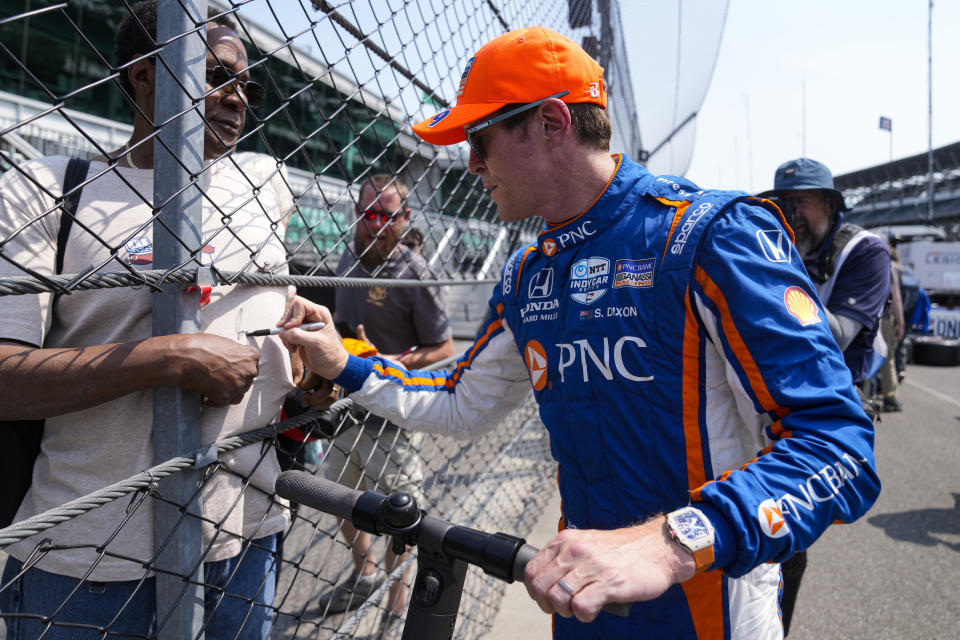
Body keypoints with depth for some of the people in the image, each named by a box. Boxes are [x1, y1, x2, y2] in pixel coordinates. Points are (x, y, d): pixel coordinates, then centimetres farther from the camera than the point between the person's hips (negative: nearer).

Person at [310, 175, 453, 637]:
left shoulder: (413, 274, -18)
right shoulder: (349, 260, 4)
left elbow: (444, 349, -15)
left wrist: (383, 364, -27)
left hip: (393, 417, -7)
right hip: (347, 408, 8)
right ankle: (364, 572, 49)